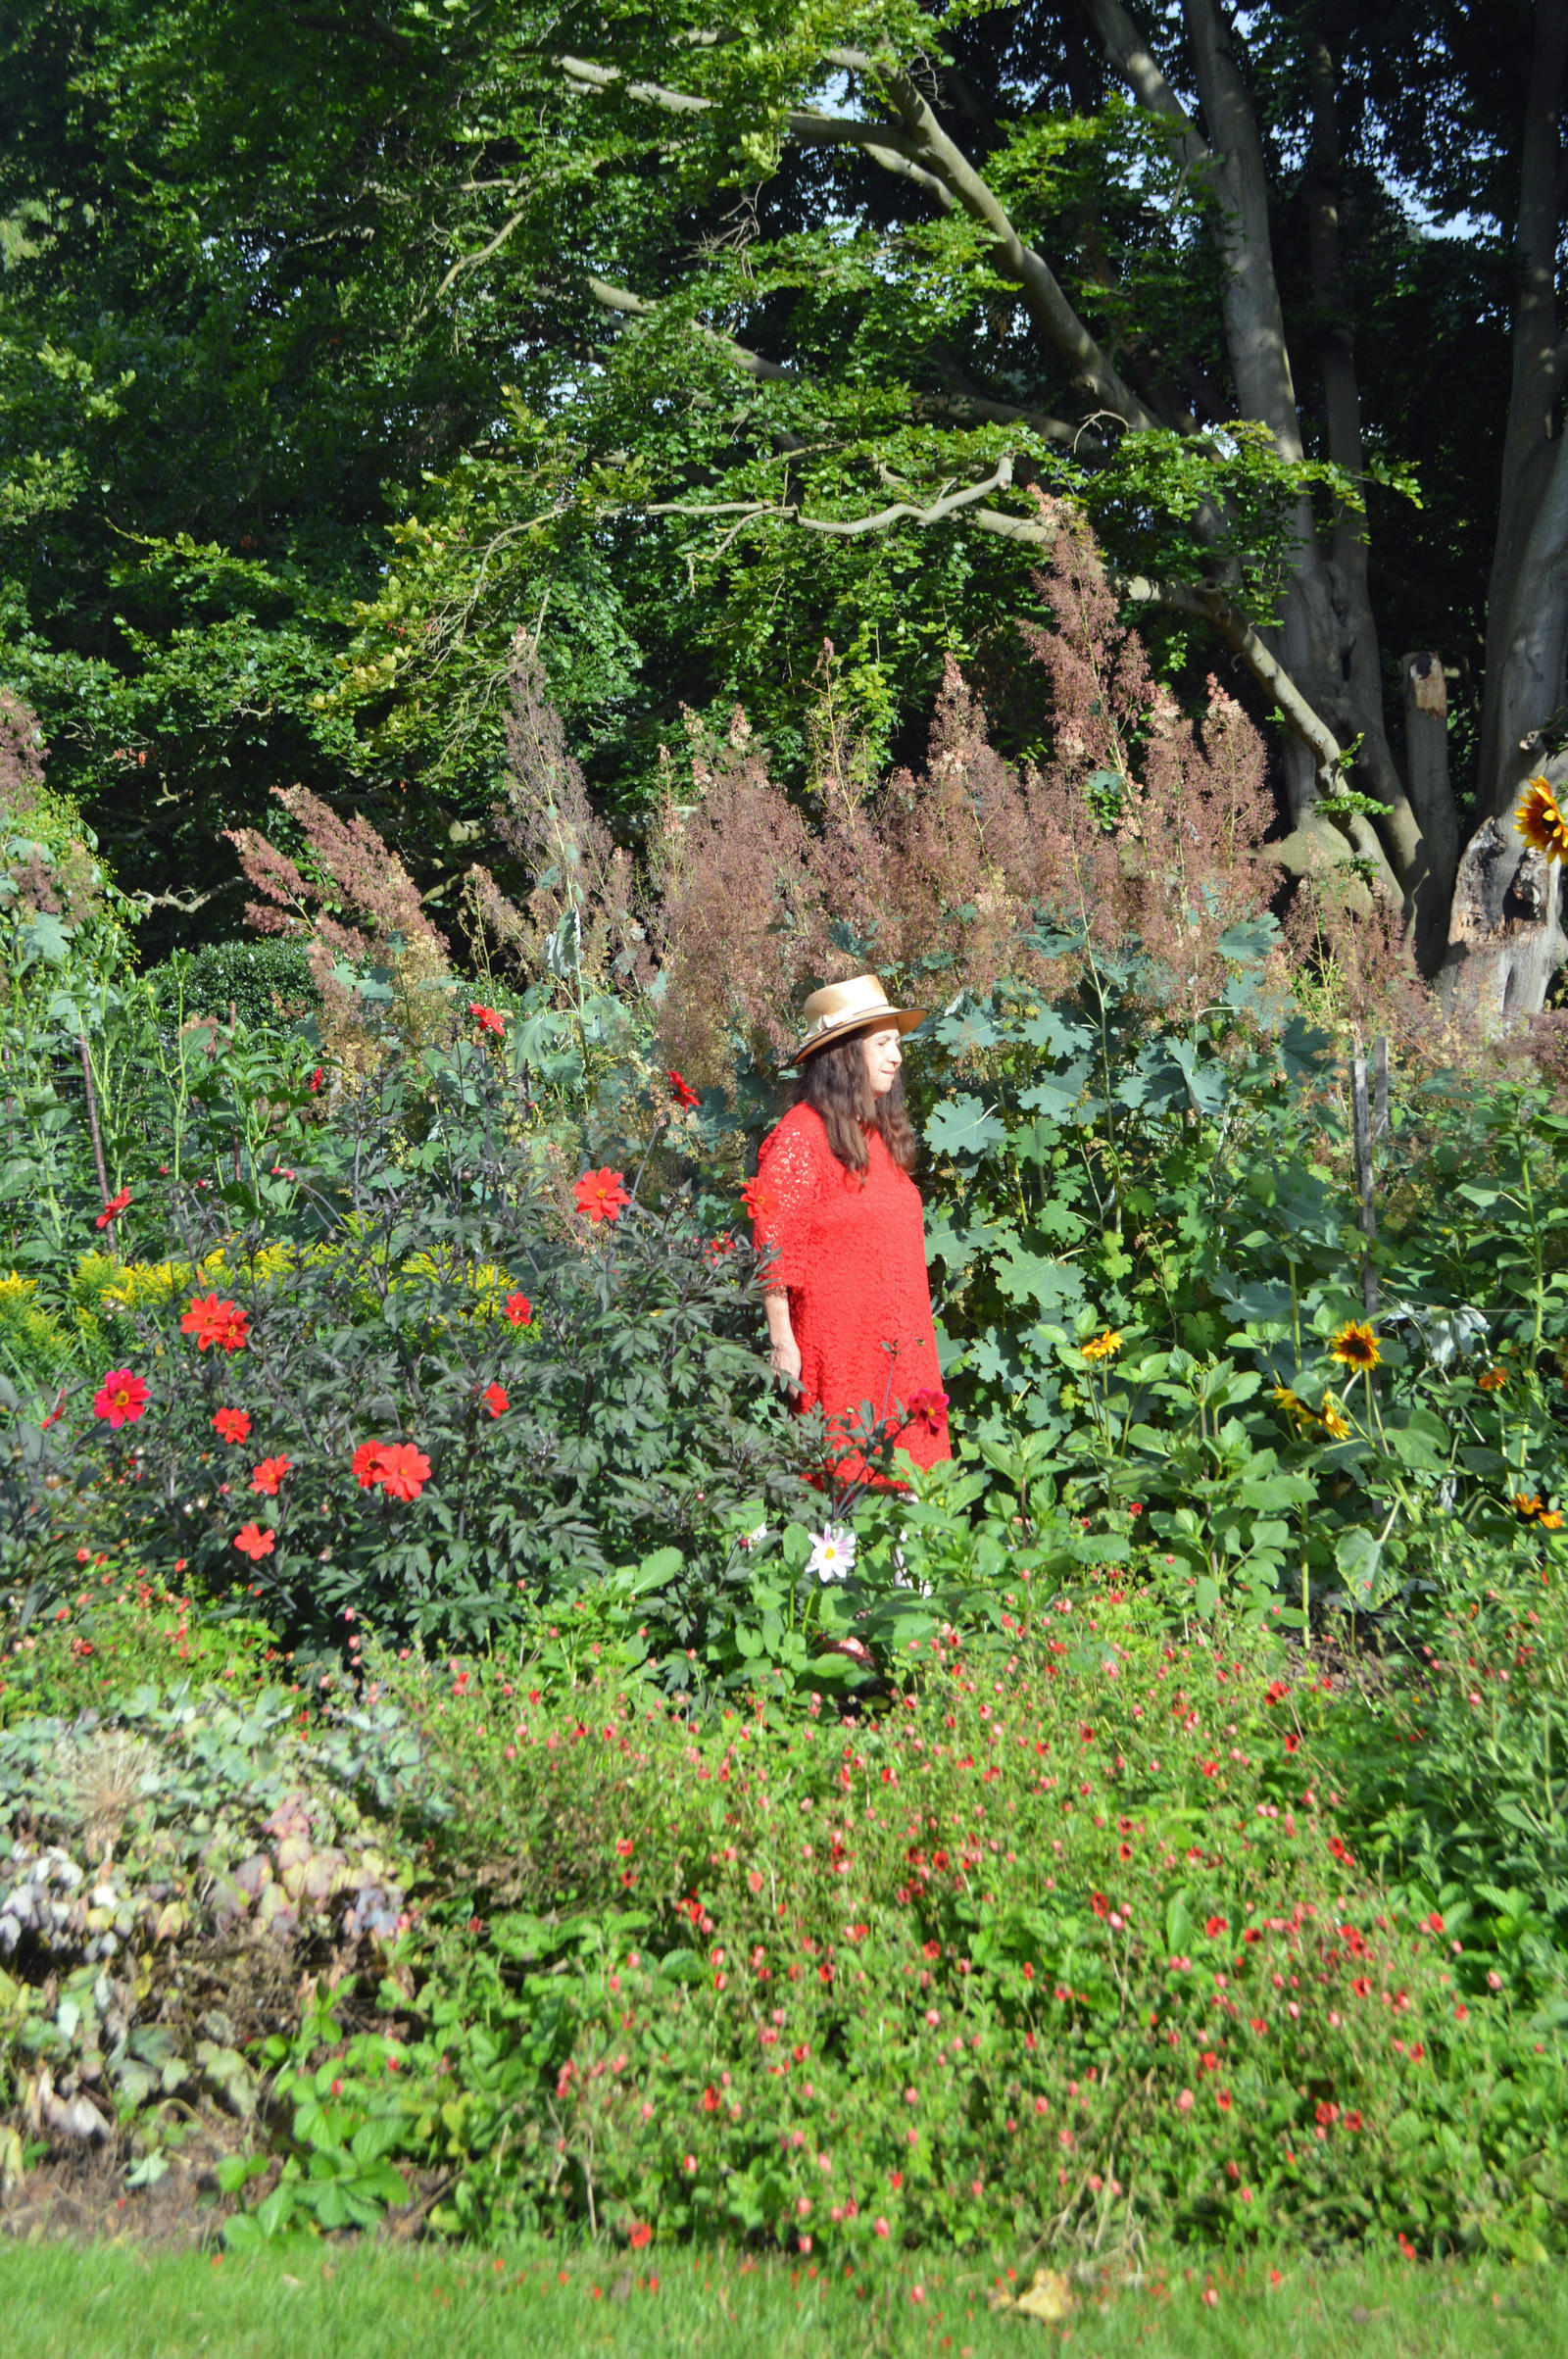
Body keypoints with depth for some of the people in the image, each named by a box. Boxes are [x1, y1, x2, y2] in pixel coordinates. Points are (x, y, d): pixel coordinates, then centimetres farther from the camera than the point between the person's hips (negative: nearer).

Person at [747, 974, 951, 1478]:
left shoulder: (882, 1134, 17)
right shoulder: (800, 1136, -10)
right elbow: (773, 1244, -14)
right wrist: (781, 1339, -17)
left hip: (899, 1344, 8)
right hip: (837, 1344, -8)